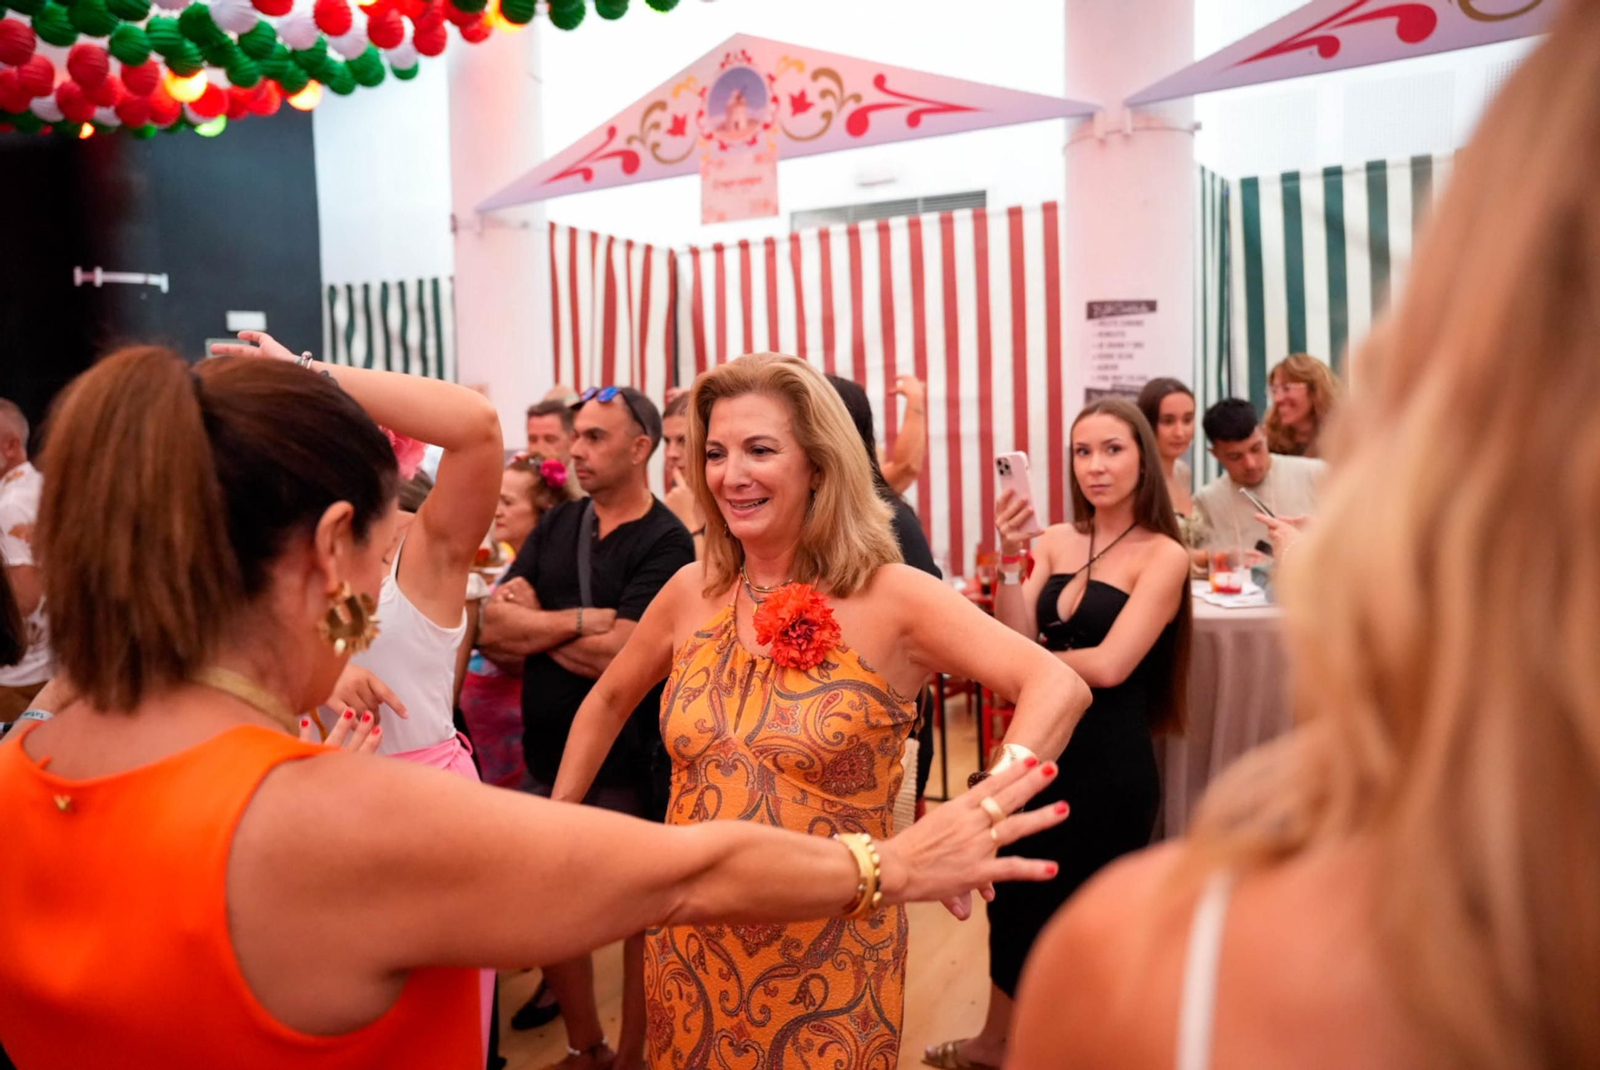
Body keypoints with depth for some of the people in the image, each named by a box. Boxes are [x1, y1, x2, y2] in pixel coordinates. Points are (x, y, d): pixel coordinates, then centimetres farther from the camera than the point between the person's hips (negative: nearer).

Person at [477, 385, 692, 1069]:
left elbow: (613, 658, -23)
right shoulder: (555, 525, 5)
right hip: (547, 755, 6)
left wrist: (531, 629, -8)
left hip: (627, 767, -6)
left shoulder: (665, 543, -13)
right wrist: (579, 619, -18)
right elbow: (491, 627, -6)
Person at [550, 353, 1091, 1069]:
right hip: (691, 951, 4)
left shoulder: (889, 600, -16)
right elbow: (609, 700, 15)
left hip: (828, 959, -4)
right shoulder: (692, 593, -2)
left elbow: (1059, 686, -28)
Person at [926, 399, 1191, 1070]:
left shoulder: (1163, 556, -11)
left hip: (1111, 763, -6)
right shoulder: (1055, 541, 3)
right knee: (1016, 899, 20)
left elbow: (1109, 665, -20)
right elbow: (1016, 643, -7)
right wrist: (1010, 558, -19)